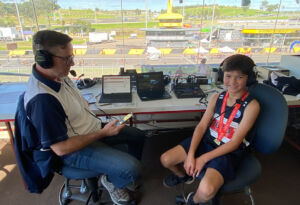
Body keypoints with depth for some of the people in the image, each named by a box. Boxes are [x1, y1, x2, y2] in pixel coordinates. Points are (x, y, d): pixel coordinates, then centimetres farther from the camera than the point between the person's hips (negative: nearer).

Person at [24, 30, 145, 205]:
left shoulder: (59, 75, -5)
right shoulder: (42, 99, -33)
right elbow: (60, 148, -27)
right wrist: (102, 133, -22)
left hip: (92, 128, 9)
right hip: (75, 149, -8)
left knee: (138, 136, 13)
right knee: (132, 169, -19)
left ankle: (127, 175, 36)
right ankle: (111, 181, 15)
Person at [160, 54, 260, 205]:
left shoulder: (251, 105, -15)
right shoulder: (217, 98, 0)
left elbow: (235, 143, -16)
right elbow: (202, 126, -3)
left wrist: (204, 158, -19)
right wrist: (190, 154, -15)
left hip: (229, 152, -4)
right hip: (206, 141, 5)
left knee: (206, 191, -30)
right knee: (165, 159, -5)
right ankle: (184, 175, 32)